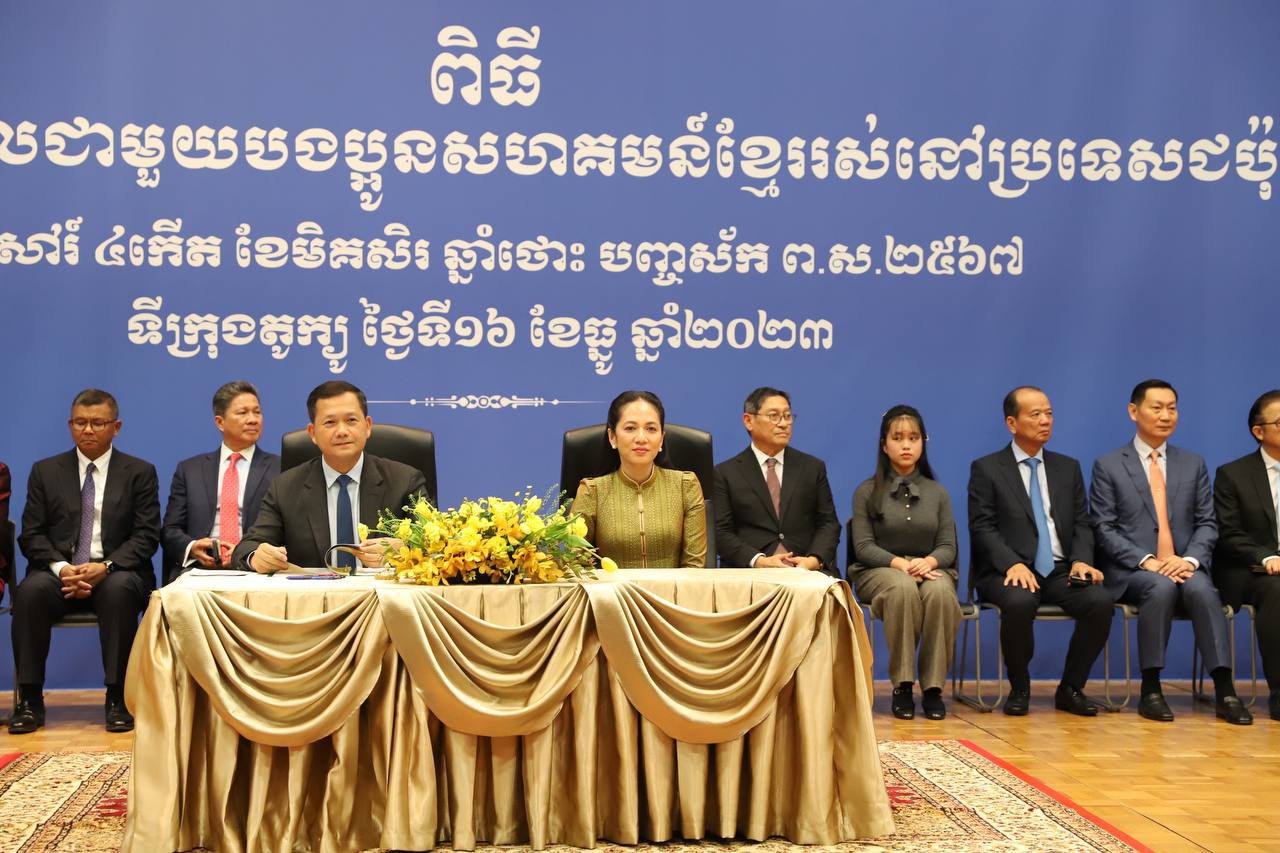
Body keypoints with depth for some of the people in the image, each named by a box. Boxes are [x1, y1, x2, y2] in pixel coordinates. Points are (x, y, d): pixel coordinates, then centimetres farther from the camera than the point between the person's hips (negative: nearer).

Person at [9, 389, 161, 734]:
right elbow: (32, 535, 6)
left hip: (117, 573, -1)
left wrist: (106, 567, -19)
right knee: (31, 590, -32)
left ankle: (117, 699, -28)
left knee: (120, 588, -36)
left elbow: (146, 536, -1)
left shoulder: (140, 473, 8)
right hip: (58, 572, 2)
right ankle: (30, 700, -23)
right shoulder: (45, 471, 13)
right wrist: (61, 568, -14)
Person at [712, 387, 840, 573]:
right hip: (749, 571, -2)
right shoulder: (726, 473, 10)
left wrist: (814, 560, -8)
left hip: (808, 570, 2)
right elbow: (722, 533, 3)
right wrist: (759, 561, -14)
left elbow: (829, 523, 12)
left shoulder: (813, 467, 17)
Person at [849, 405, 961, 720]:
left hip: (930, 569, 2)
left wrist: (928, 562, -17)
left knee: (940, 592, -35)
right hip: (878, 571, -2)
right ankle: (902, 686, -28)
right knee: (903, 588, -38)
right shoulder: (867, 492, 4)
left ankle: (933, 687, -25)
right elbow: (863, 547, -3)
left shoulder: (937, 492, 12)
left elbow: (948, 547, 6)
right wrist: (900, 563, -20)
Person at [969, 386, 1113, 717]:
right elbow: (982, 528, -5)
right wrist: (1013, 564, -21)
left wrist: (1081, 560, -8)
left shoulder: (1068, 467, 18)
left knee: (1101, 601, -26)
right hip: (1009, 572, -4)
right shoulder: (986, 469, 4)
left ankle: (1070, 689, -6)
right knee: (1019, 601, -37)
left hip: (1061, 572, 4)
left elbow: (1082, 524, 13)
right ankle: (1019, 690, -12)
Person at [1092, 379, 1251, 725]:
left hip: (1184, 567, 2)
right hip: (1131, 571, -2)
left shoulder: (1193, 464, 15)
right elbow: (1105, 529, -2)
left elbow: (1207, 524, 9)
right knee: (1162, 587, -35)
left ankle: (1224, 692, -31)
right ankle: (1151, 690, -24)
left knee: (1201, 589, -32)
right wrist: (1147, 561, -16)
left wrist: (1189, 559, -11)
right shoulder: (1108, 466, 5)